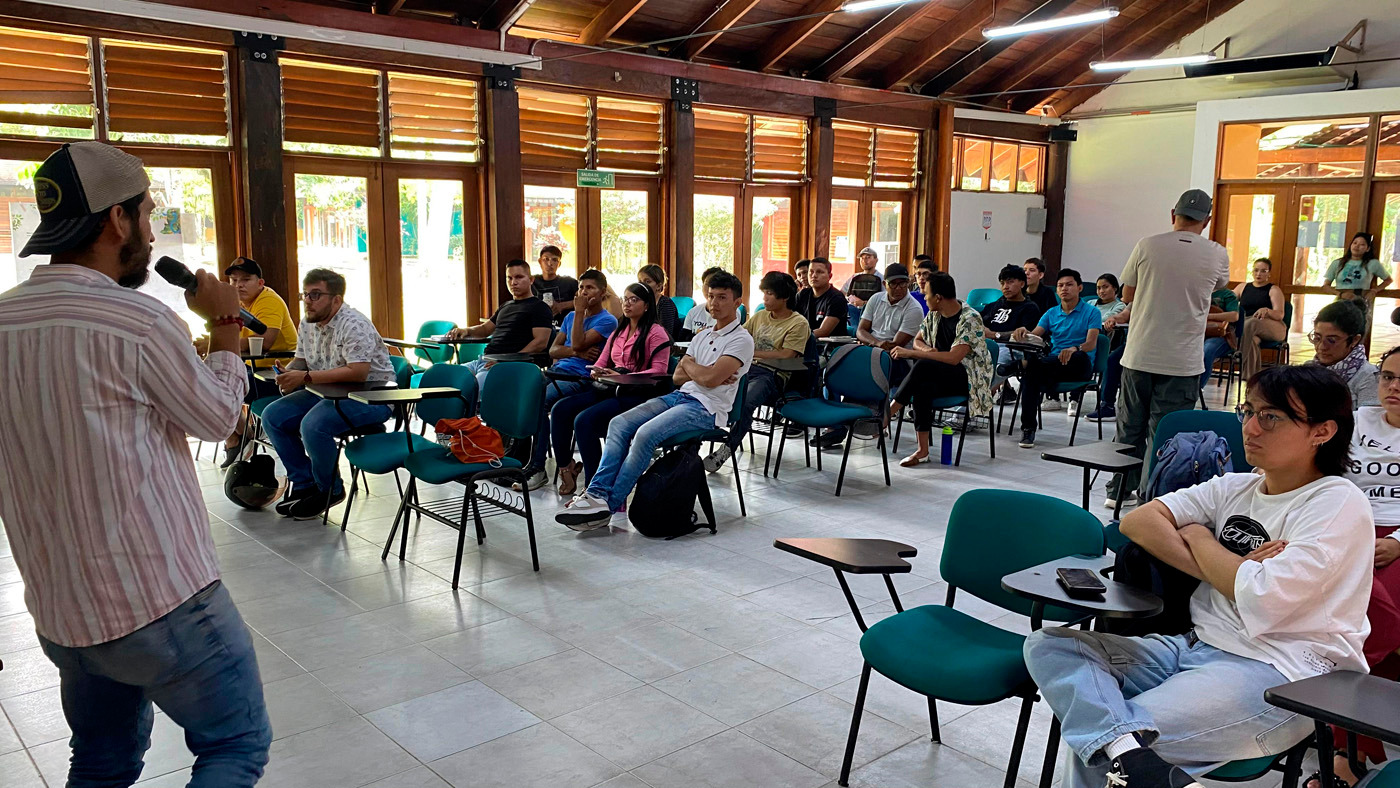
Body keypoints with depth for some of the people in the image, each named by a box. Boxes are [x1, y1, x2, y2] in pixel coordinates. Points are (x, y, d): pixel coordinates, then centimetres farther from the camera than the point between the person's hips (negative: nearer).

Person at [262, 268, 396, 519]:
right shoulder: (307, 323, 8)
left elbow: (357, 372, -30)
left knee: (313, 424, -31)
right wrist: (289, 373, -3)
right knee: (272, 417, 0)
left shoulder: (354, 325, -20)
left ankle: (330, 490, -6)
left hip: (371, 395, -9)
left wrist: (306, 377, -30)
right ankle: (304, 483, 9)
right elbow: (301, 359, 22)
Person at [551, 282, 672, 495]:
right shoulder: (618, 332, 25)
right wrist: (596, 372, -2)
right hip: (608, 389, 8)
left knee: (584, 420, -29)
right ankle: (565, 468, -5)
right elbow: (601, 362, 24)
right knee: (560, 409, -14)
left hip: (636, 393, -8)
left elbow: (658, 370, -11)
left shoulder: (656, 333, 0)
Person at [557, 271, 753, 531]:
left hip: (706, 408, -8)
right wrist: (701, 373, -1)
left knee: (646, 434, -29)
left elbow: (710, 378, -16)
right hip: (679, 396, 8)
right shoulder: (702, 336, 22)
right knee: (619, 424, -13)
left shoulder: (741, 339, -4)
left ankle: (607, 506, -23)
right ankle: (596, 493, -21)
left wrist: (688, 364, 5)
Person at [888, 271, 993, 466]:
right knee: (922, 387, -31)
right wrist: (926, 350, -9)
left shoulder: (970, 319, -17)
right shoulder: (934, 315, 7)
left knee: (924, 366, -33)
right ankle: (922, 450, -32)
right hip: (939, 375, 6)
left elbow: (953, 358, -26)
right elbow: (918, 340, 17)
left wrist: (911, 352, -26)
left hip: (969, 378, -6)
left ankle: (888, 414, -25)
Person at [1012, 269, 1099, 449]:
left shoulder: (1091, 312, 6)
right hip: (1053, 362, 3)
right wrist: (1024, 334, -22)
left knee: (1079, 356, -40)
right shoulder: (1051, 314, 19)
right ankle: (1028, 429, -33)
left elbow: (1091, 344, -9)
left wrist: (1074, 349, -33)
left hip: (1079, 366, -2)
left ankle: (1025, 362, -37)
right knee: (1030, 373, -32)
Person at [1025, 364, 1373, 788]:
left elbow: (1263, 598, -19)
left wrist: (1199, 538, -1)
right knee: (1048, 645, -16)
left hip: (1279, 673, -8)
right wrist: (1216, 568, -11)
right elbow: (1137, 521, 3)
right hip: (1196, 647, 8)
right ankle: (1126, 752, -36)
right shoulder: (1235, 488, 14)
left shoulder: (1339, 505, -6)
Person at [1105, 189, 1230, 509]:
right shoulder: (1217, 255, -2)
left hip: (1139, 356, 1)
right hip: (1181, 363, -1)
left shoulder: (1147, 246, -3)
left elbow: (1127, 295, 7)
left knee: (1130, 428, 13)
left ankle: (1120, 491, 23)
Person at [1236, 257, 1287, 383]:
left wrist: (1267, 310, -26)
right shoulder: (1242, 287, 23)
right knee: (1252, 340, -37)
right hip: (1248, 329, 2)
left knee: (1251, 322, -37)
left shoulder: (1274, 290, 12)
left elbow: (1280, 314, -2)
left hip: (1273, 329, -2)